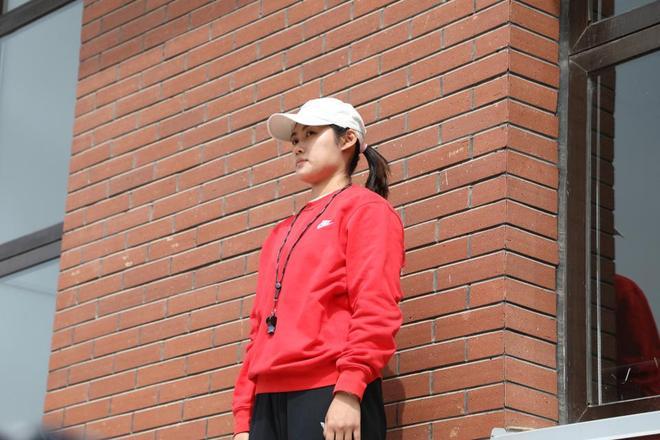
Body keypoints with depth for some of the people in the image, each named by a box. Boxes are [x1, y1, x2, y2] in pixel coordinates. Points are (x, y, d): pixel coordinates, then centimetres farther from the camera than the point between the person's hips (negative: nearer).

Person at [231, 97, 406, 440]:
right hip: (268, 400, 7)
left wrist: (348, 392, -19)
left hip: (331, 397, -6)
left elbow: (375, 307, -8)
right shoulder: (281, 233, 25)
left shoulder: (365, 207, 5)